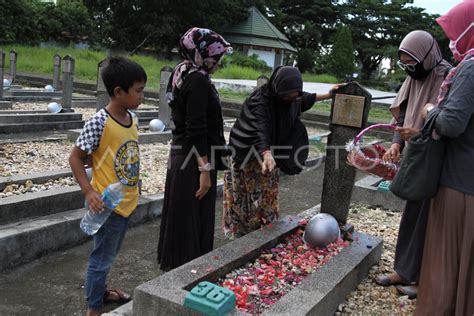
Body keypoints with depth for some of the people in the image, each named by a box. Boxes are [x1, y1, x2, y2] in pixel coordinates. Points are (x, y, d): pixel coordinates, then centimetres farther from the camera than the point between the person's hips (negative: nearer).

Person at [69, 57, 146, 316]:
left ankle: (100, 290, 45)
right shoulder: (98, 123, -20)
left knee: (110, 254, 24)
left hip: (127, 201, 7)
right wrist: (89, 192, -22)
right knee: (102, 256, 7)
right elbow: (75, 158, -14)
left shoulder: (132, 119, 2)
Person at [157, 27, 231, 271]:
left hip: (179, 153, 10)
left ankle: (171, 262, 34)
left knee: (179, 213, 20)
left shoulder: (181, 74, 10)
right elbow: (197, 130, -23)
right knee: (192, 218, 2)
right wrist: (205, 170, -20)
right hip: (195, 159, -10)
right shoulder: (198, 80, -20)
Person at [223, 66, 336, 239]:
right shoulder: (259, 101, -31)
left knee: (267, 197, 15)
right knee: (250, 200, 0)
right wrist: (267, 155, -62)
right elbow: (259, 130, -46)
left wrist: (327, 95, 16)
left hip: (270, 152, 7)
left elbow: (303, 99, 17)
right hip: (248, 156, -7)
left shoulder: (289, 98, -7)